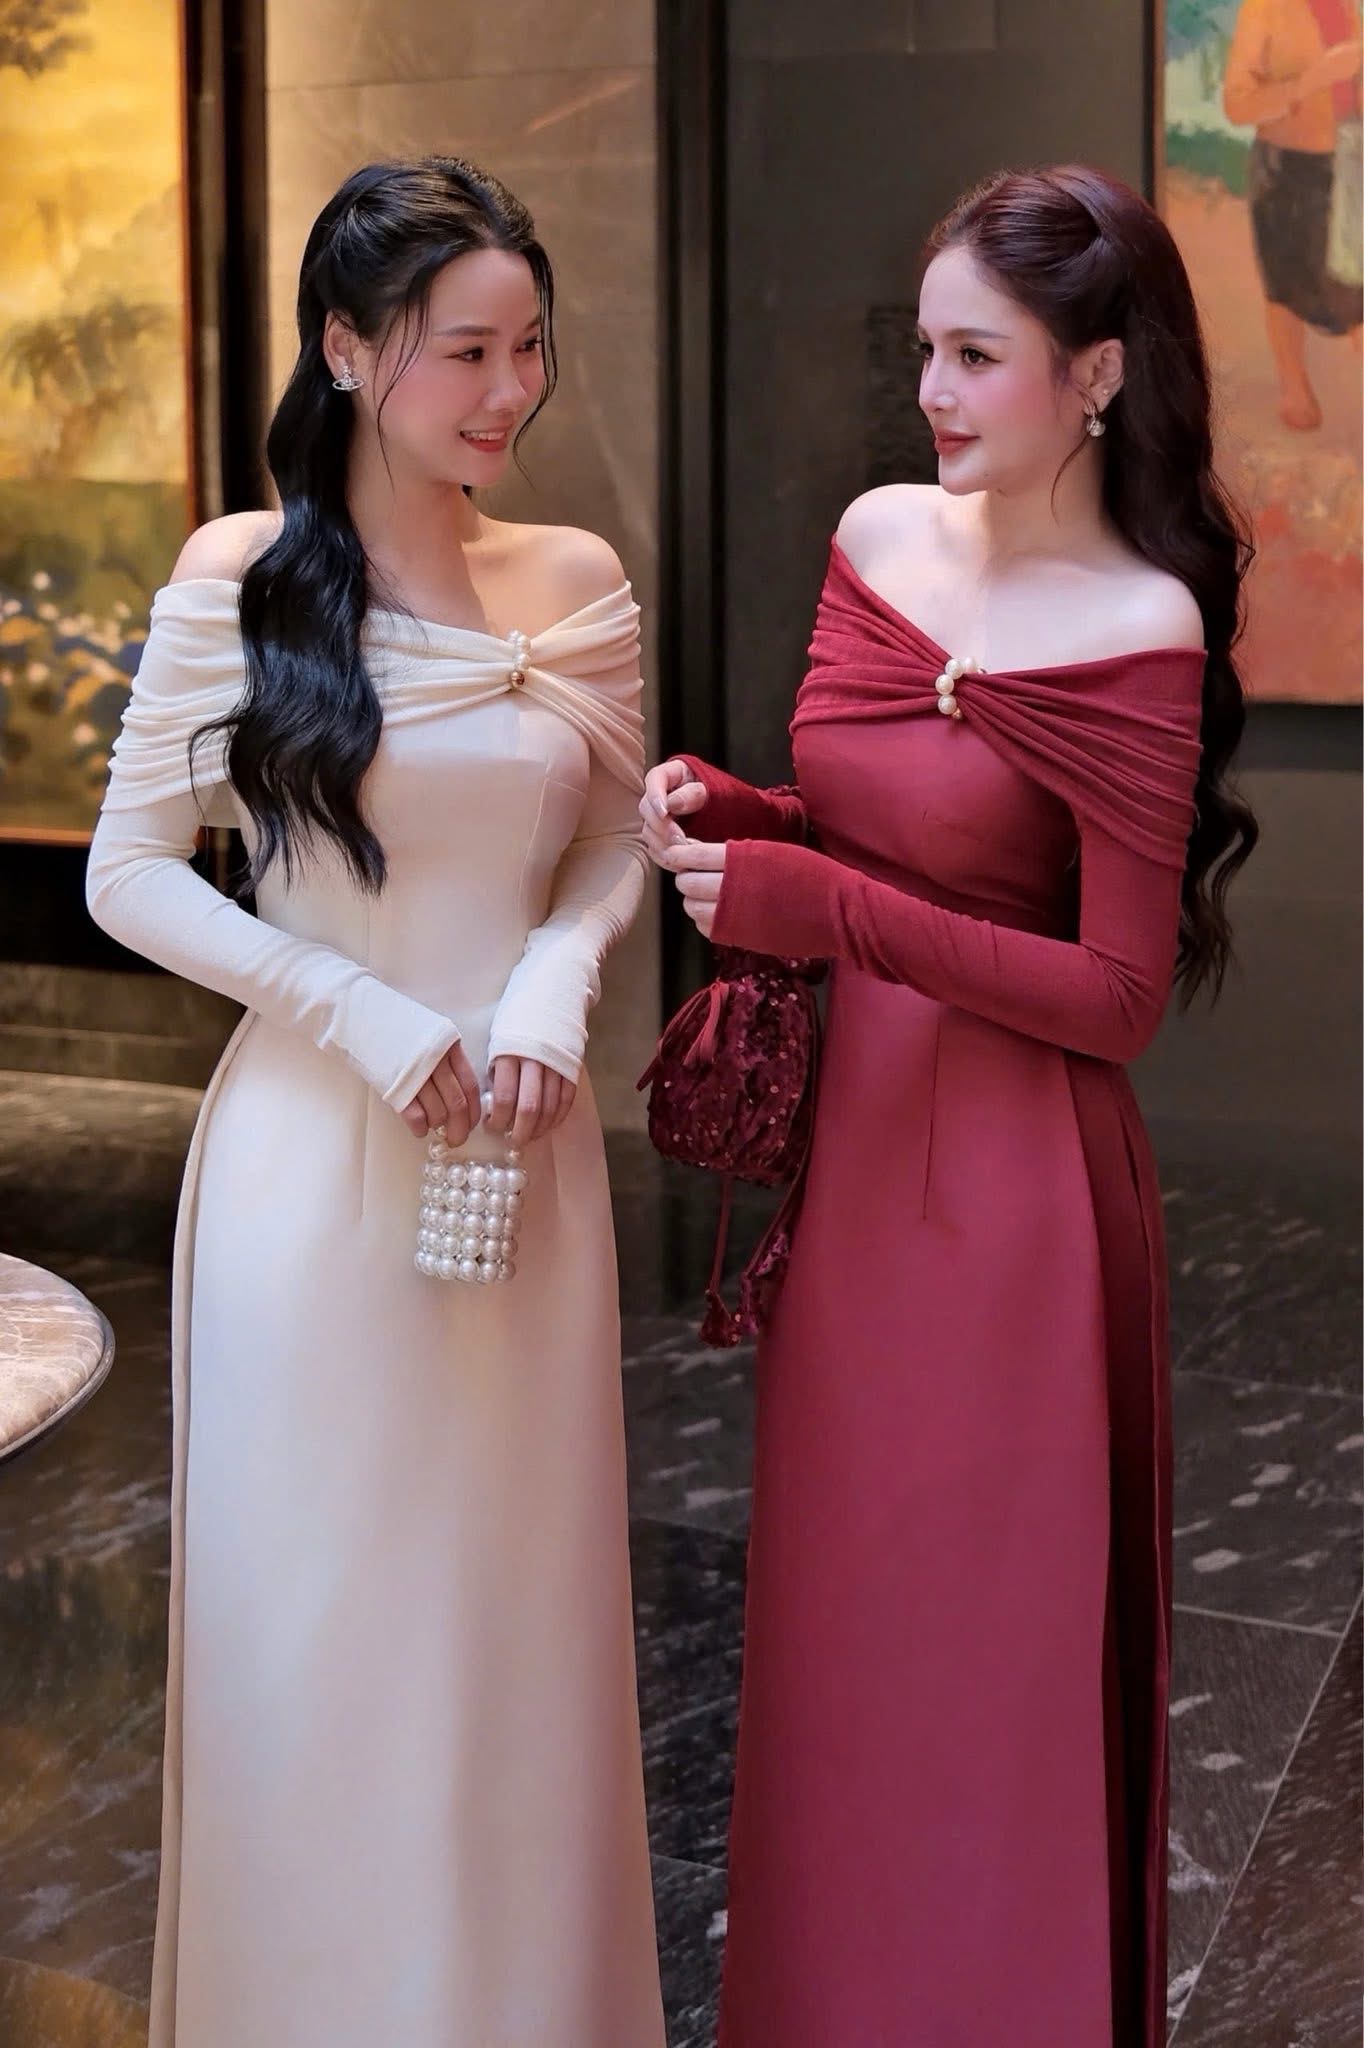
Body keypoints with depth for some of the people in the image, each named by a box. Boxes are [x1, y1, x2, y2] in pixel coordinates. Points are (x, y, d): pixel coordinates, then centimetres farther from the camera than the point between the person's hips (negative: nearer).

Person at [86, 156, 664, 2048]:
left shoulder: (579, 584, 2)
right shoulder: (238, 580, -7)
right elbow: (129, 871, -4)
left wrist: (549, 989, -8)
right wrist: (365, 1018, -13)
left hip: (527, 1151, 3)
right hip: (314, 1149, -3)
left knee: (515, 1601, 11)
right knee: (314, 1606, 6)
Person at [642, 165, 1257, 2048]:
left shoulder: (1140, 634, -15)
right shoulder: (878, 537, 4)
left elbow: (1118, 995, -16)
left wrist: (819, 911, -22)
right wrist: (731, 816, -5)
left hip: (1016, 1187, -7)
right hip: (857, 1145, 7)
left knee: (994, 1660, 7)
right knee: (839, 1627, 17)